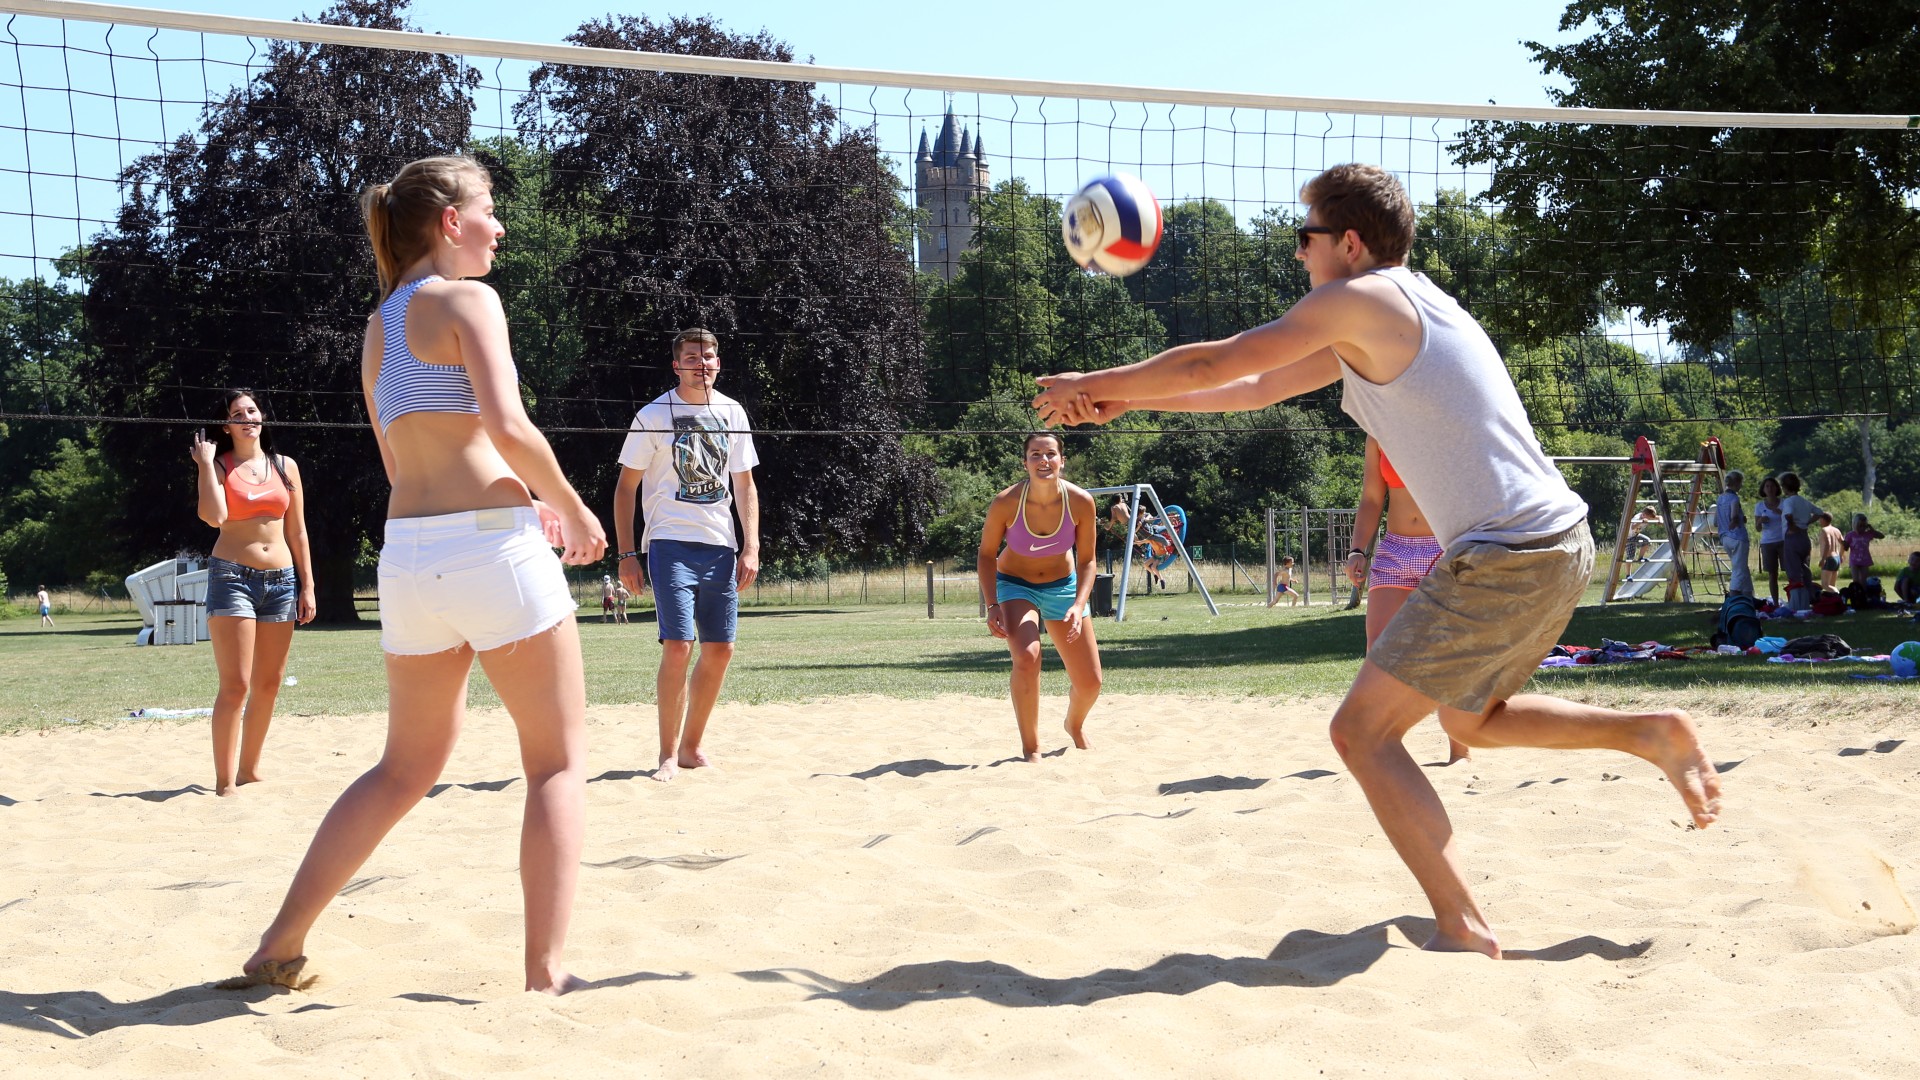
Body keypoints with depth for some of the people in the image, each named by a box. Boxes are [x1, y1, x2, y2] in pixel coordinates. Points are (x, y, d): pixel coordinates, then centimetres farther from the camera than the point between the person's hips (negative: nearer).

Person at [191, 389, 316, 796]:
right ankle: (224, 781, -7)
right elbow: (214, 516, -17)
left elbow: (297, 532, 12)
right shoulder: (218, 466, 2)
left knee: (269, 685, 9)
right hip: (232, 576, -4)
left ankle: (249, 768, 23)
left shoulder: (285, 466, 12)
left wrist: (307, 586, 8)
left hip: (281, 580, 4)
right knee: (236, 685, -11)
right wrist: (205, 464, -9)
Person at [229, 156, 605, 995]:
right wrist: (572, 510, -3)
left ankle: (281, 945, 21)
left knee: (406, 769, 20)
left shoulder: (378, 327, 19)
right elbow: (509, 429, -17)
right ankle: (547, 974, 0)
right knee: (558, 763, 4)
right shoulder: (467, 300, -5)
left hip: (407, 553, 7)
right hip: (490, 547, -7)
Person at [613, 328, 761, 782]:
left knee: (720, 649, 3)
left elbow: (744, 485, 14)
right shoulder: (653, 416, -2)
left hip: (720, 547, 5)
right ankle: (668, 754, -3)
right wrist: (626, 554, -5)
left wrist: (750, 547, 4)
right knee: (678, 645, -14)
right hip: (671, 544, -5)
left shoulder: (732, 413, 10)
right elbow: (625, 488, 2)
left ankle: (691, 746, 18)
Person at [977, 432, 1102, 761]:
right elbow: (987, 554, -11)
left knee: (1090, 684, 3)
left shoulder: (1081, 502, -21)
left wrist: (1079, 605, -24)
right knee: (1027, 657, -31)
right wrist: (992, 606, -22)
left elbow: (1086, 561, -9)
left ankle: (1075, 726, 40)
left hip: (1062, 586, 3)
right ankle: (1030, 749, -13)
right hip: (1015, 585, -2)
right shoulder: (1005, 503, -25)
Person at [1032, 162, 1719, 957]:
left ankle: (1461, 928, -9)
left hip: (1503, 558, -10)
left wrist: (1090, 383, 9)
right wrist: (1124, 401, 24)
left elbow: (1214, 364, -4)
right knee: (1470, 719, 28)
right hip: (1558, 543, 10)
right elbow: (1259, 389, 25)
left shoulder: (1359, 298, -8)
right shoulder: (1385, 319, 20)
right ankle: (1652, 733, 18)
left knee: (1363, 729, -4)